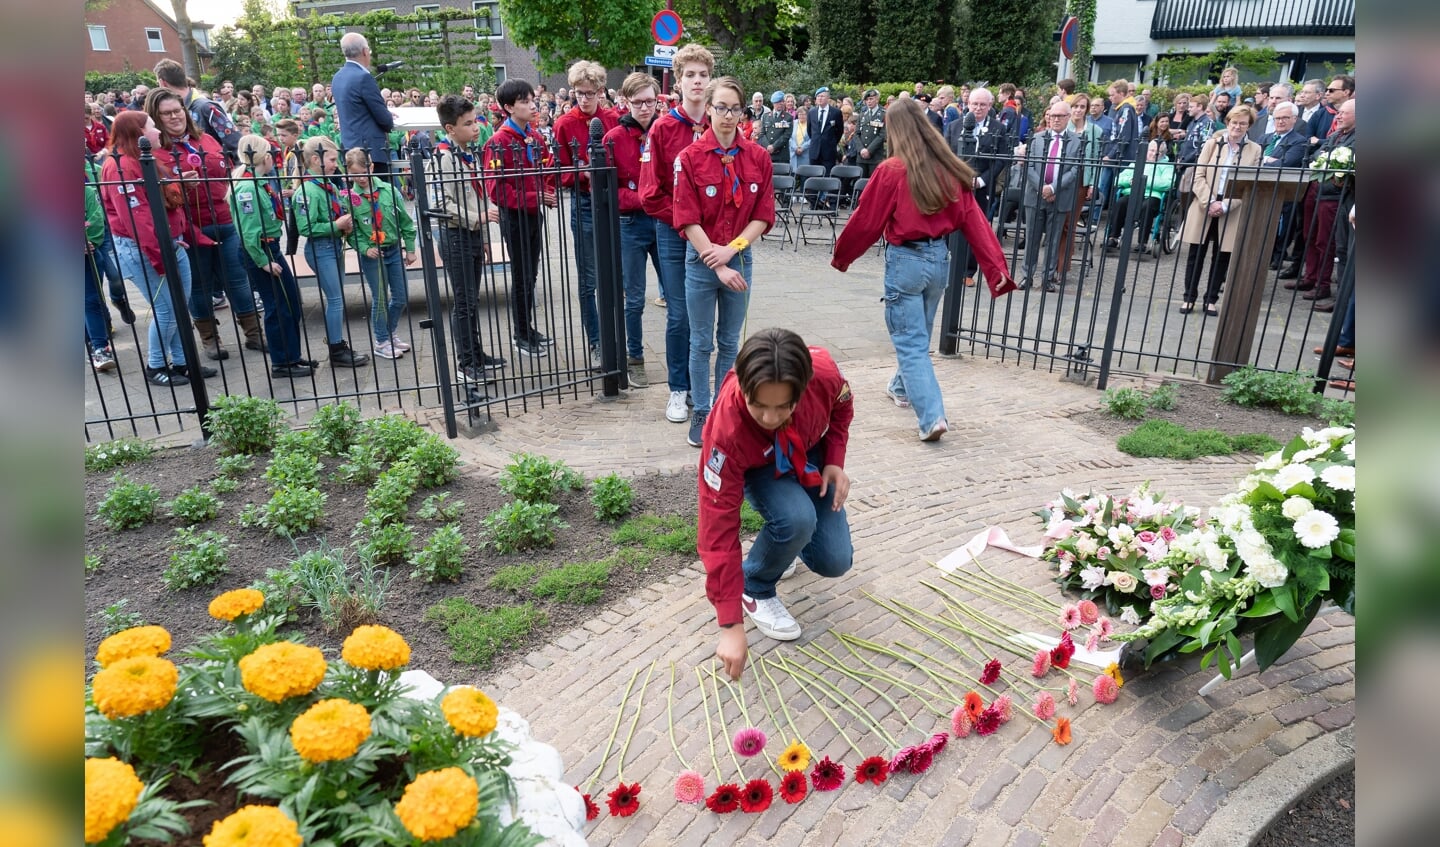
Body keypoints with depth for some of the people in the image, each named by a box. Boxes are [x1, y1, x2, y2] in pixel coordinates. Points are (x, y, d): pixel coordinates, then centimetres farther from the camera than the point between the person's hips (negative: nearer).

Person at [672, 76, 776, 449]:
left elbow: (763, 215, -1)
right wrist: (717, 266, -17)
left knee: (730, 342, 14)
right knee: (702, 343, 8)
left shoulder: (758, 157, -1)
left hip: (740, 259, 2)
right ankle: (701, 413, 20)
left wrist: (732, 248, -15)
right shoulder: (690, 158, -8)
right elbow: (687, 220, -12)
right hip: (701, 261, -2)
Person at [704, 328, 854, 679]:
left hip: (811, 456, 3)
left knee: (835, 562, -7)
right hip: (757, 468, -3)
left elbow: (841, 406, -6)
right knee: (796, 519, -35)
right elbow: (719, 527, -37)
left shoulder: (823, 371, -35)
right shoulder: (727, 430, -42)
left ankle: (782, 543, 27)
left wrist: (835, 461, -17)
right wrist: (731, 625, -37)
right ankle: (755, 589, -4)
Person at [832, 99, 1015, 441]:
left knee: (911, 341, -1)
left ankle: (932, 416, -12)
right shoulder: (950, 169, 1)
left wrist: (841, 255, 8)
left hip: (906, 259, -6)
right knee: (919, 333, 24)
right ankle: (902, 388, 45)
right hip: (939, 258, 6)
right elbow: (973, 219, -2)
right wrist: (996, 268, -3)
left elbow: (866, 219, -8)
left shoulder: (892, 170, -14)